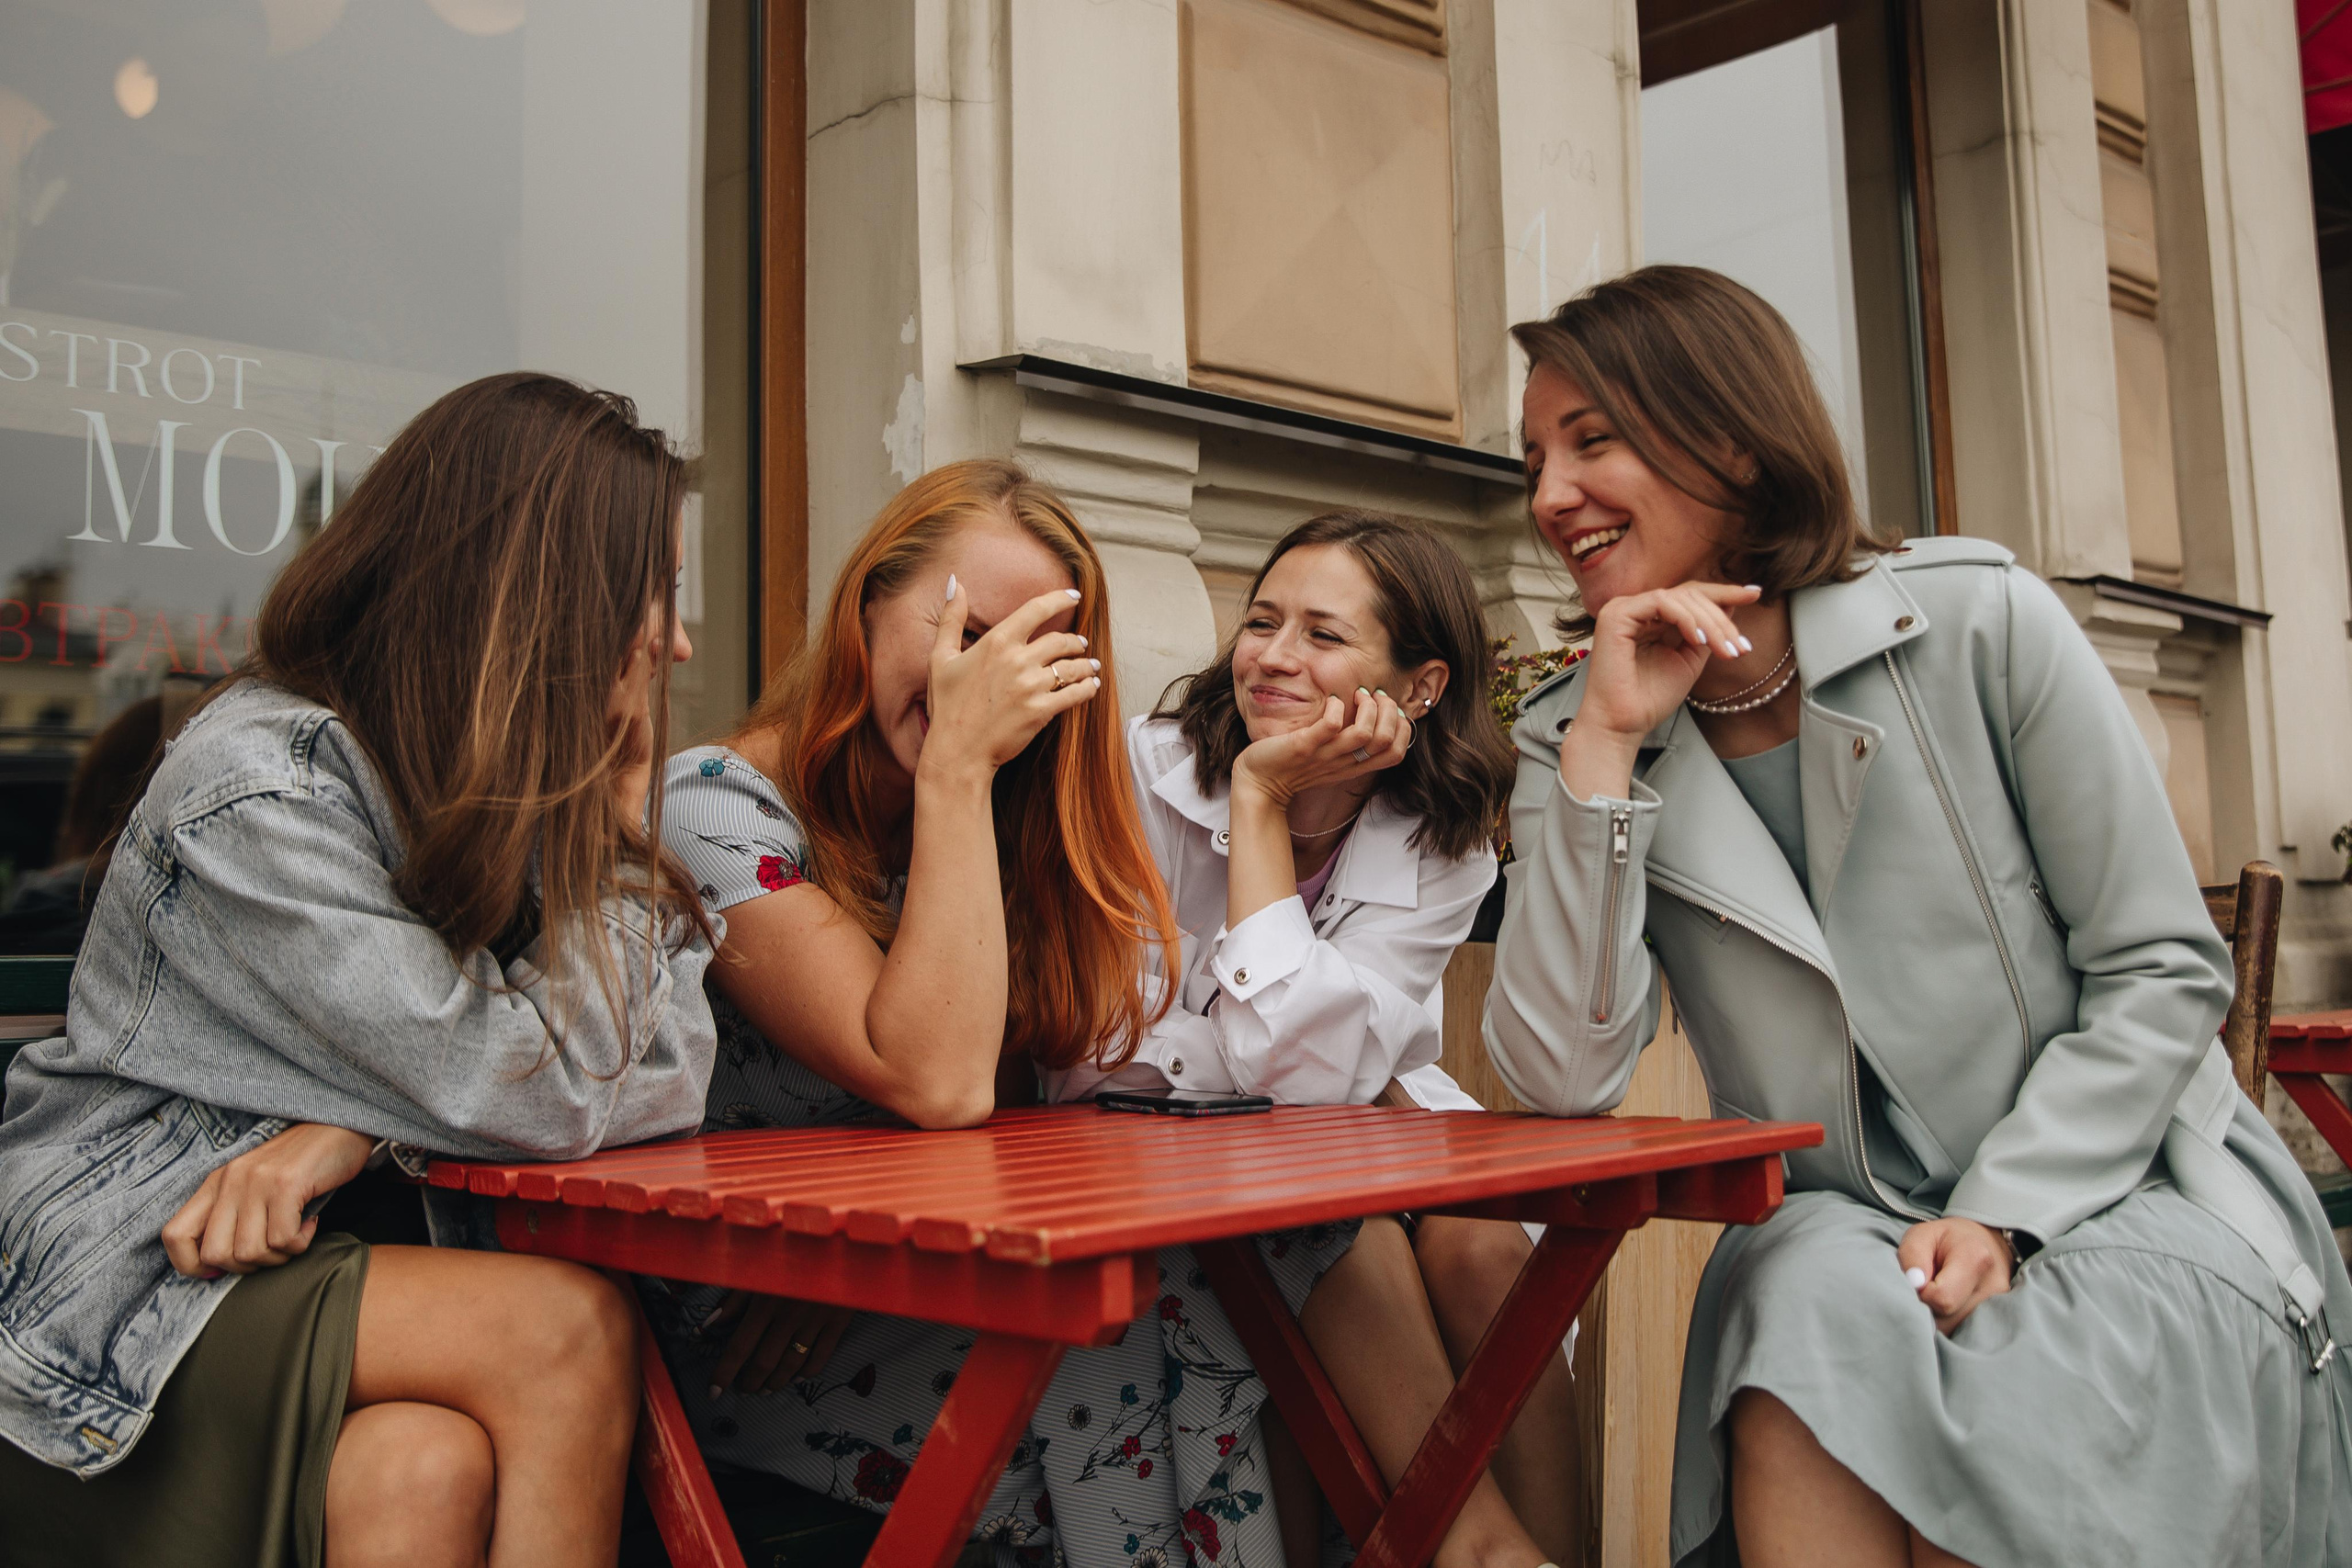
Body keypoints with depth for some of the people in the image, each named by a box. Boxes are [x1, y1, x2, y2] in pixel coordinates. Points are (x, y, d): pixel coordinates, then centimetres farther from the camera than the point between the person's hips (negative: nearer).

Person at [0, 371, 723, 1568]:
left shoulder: (488, 786, 4)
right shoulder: (253, 794, -18)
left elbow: (665, 1075, -7)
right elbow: (530, 1097, -23)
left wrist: (350, 1134, -20)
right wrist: (623, 820, -15)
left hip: (299, 1256, 6)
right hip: (98, 1290, -5)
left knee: (432, 1462, -27)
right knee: (567, 1327, -24)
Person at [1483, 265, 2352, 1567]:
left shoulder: (1976, 618, -8)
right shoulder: (1572, 739, 0)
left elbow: (2164, 971, -4)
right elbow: (1561, 1080, -14)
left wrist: (2004, 1216, -16)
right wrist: (1604, 749, -17)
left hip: (2111, 1197, -1)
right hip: (1829, 1233, 2)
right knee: (1822, 1316, -32)